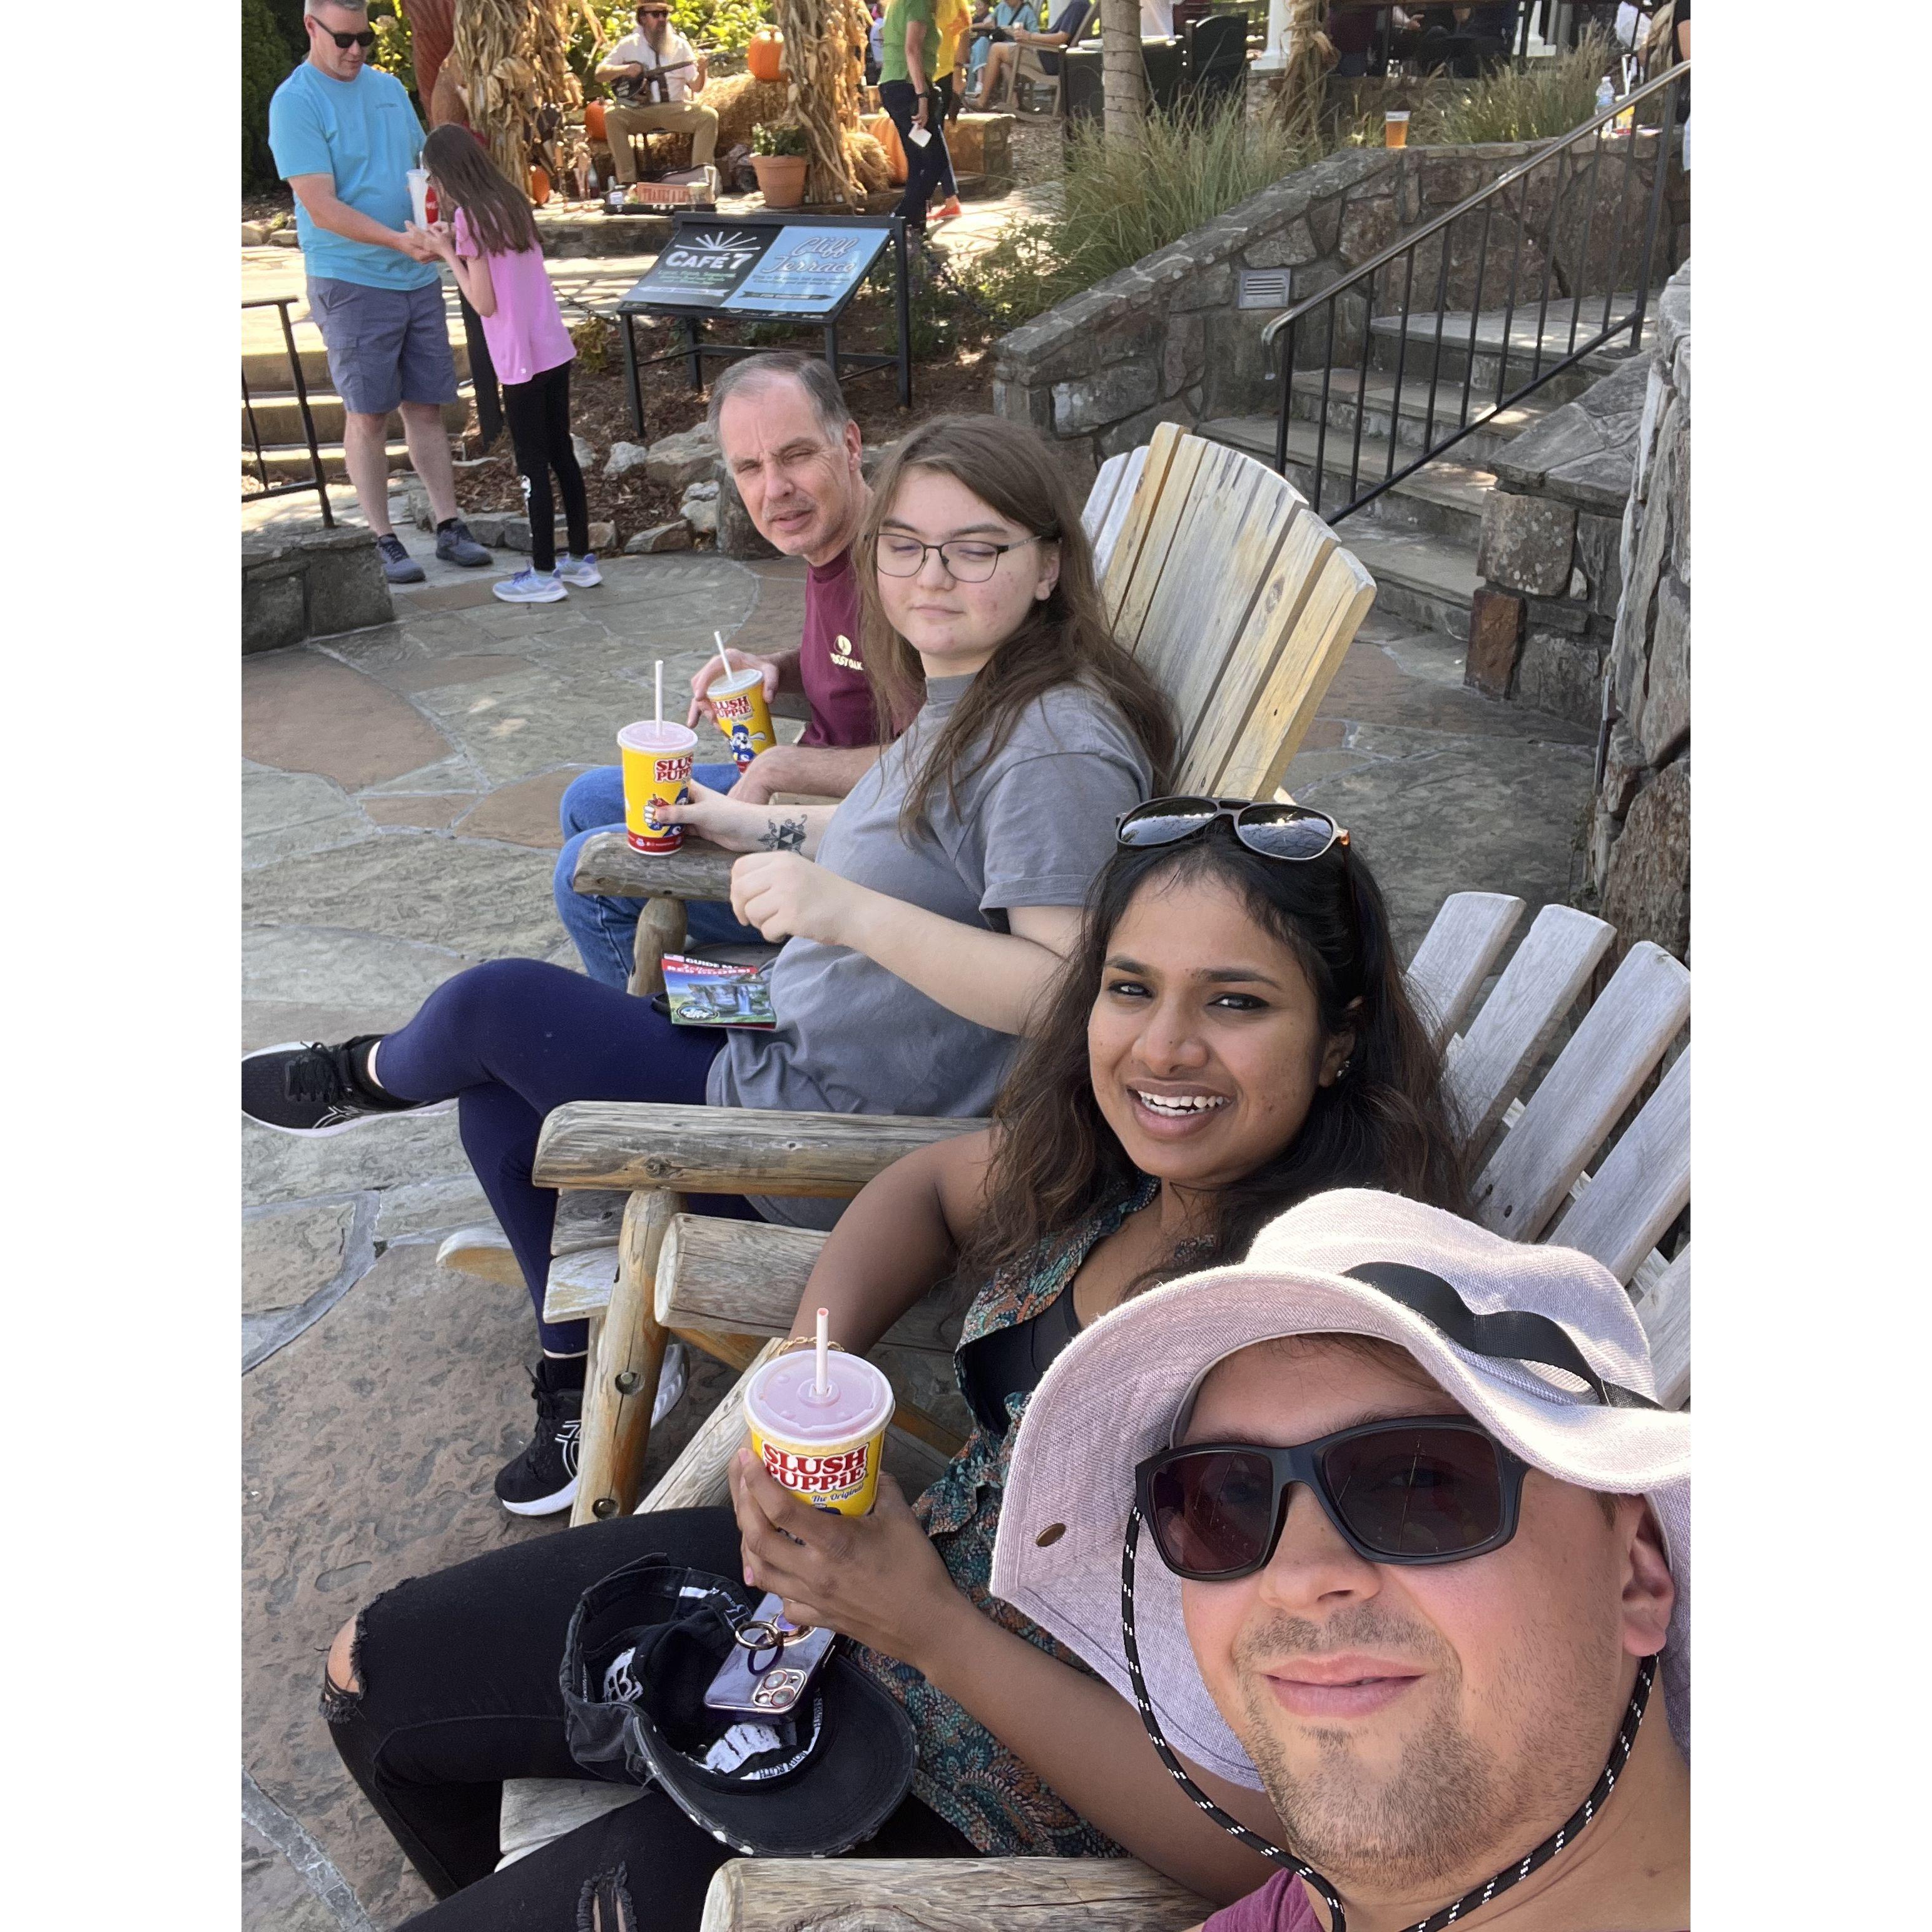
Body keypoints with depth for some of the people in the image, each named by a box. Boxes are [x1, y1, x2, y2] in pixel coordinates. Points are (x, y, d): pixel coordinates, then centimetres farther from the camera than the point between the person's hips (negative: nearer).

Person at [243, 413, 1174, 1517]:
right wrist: (769, 830, 20)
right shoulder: (966, 699, 7)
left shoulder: (1057, 745, -23)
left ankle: (368, 1079, 35)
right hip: (797, 1053, 10)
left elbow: (1067, 991, -29)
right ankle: (586, 1383, 29)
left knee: (498, 1005, -2)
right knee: (502, 1102, 14)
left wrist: (848, 910, -36)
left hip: (838, 1145, -9)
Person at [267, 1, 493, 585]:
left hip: (419, 276, 6)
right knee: (368, 414, -1)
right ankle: (386, 541, 5)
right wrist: (400, 241, -26)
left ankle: (449, 529, 13)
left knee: (426, 407, 8)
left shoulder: (389, 87, 11)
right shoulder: (296, 102, -9)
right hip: (351, 281, -5)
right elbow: (322, 208, -16)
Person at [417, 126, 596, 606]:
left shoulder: (470, 217, -12)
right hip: (555, 350, 7)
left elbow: (484, 302, -12)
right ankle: (581, 559, 21)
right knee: (562, 454, 14)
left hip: (520, 362, -7)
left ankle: (544, 575, 8)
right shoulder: (512, 203, 10)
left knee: (533, 466, 1)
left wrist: (447, 253, -3)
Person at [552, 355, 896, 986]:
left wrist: (779, 768, -24)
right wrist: (772, 670, 0)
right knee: (589, 803, 20)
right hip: (798, 791, 10)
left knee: (589, 871, -9)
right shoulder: (827, 542, 2)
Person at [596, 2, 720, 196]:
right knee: (612, 115, -30)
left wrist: (702, 72, -16)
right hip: (638, 112, -1)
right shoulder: (629, 45, 6)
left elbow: (696, 87, 6)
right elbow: (600, 73, 6)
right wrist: (624, 69, -13)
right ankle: (627, 181, -27)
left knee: (709, 116, -23)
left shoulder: (680, 45, 9)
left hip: (675, 109, 1)